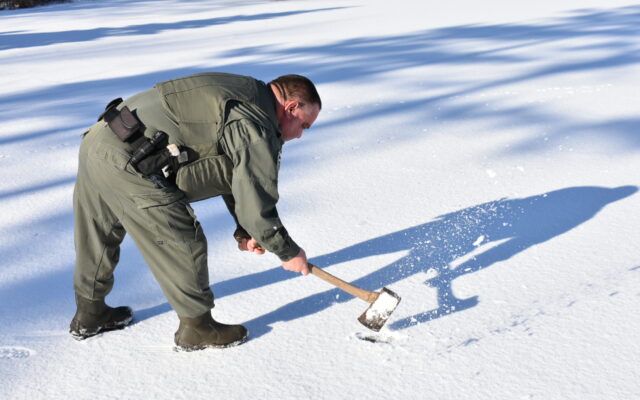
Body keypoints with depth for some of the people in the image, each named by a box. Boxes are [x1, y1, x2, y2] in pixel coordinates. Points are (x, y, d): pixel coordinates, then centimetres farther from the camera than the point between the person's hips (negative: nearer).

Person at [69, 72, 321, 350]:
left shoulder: (243, 89, 17)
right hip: (127, 166, -11)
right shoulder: (257, 129, -14)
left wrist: (244, 229, 23)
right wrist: (288, 252, 4)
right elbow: (257, 204, -12)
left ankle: (89, 315, 45)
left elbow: (235, 174, 22)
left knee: (97, 236, 25)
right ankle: (197, 328, 19)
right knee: (184, 245, 2)